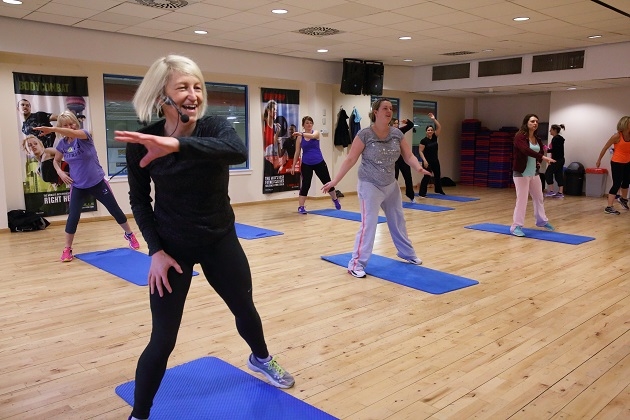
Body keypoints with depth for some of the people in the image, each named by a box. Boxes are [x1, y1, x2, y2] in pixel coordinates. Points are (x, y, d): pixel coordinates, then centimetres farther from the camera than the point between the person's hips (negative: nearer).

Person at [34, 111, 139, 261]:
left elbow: (72, 133, -37)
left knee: (115, 210, 6)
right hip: (78, 186, 3)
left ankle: (130, 235, 27)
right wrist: (60, 172, -3)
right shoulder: (62, 144, 0)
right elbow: (56, 160, 17)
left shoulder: (84, 135, -13)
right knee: (73, 216, -5)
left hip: (97, 183, -2)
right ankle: (67, 249, 9)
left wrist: (51, 129, -50)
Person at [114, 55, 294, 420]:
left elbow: (238, 152, -40)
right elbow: (139, 200, 0)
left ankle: (261, 359, 53)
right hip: (172, 247, -1)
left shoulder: (215, 127, -15)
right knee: (163, 340, -3)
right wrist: (155, 250, -9)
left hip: (220, 240, 2)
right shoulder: (141, 141, -13)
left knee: (245, 308, 20)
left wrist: (177, 145, -54)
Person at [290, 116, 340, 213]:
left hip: (319, 162, 1)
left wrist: (301, 134, -45)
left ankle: (335, 200, 33)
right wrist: (293, 165, 1)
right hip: (306, 164, -1)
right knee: (305, 185, -8)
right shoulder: (299, 137, -1)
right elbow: (297, 152, 4)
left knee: (327, 182, 10)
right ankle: (301, 207, 0)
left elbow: (312, 136, -29)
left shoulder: (316, 132, -3)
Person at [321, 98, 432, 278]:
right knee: (369, 224, -10)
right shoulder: (365, 134, -17)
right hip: (370, 185, -6)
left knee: (398, 221, 19)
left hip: (391, 185, 6)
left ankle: (408, 254, 38)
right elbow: (350, 159, -15)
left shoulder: (397, 134, -3)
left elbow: (408, 156, -2)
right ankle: (356, 264, -1)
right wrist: (335, 180, -17)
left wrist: (419, 168, -23)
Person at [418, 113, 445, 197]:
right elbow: (420, 151, -12)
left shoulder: (435, 137, 3)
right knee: (427, 176, -11)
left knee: (438, 175, 16)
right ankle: (422, 193, -9)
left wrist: (434, 119, -9)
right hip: (427, 161, -6)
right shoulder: (424, 140, -11)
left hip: (435, 160, 6)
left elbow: (439, 127, -3)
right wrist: (424, 160, -20)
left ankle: (438, 190, 33)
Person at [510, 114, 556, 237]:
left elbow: (541, 151, 23)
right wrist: (543, 157, -40)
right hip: (521, 173, -8)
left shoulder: (537, 139, 7)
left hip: (534, 172, 8)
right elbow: (526, 150, -32)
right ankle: (516, 226, 2)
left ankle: (542, 221, 37)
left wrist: (538, 161, 3)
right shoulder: (520, 136, -15)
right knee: (522, 199, -7)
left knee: (538, 197, 18)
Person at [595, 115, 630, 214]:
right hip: (617, 163, -7)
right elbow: (605, 148, -8)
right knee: (617, 184, -9)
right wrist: (599, 160, -4)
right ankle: (609, 207, -4)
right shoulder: (617, 136, -17)